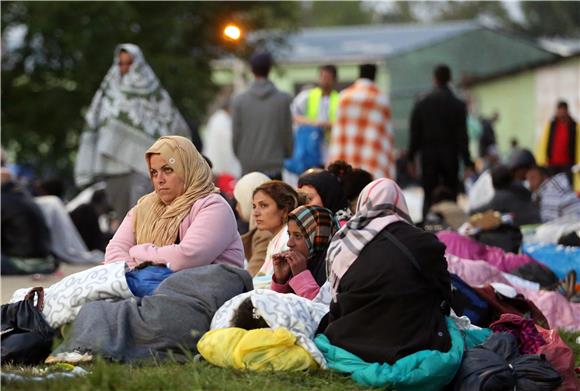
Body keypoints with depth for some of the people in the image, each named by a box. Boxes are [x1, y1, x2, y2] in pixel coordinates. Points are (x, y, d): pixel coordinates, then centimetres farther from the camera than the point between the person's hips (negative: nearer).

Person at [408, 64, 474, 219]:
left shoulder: (421, 104, 1)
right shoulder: (458, 105, -3)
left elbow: (415, 134, 2)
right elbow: (462, 136, -4)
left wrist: (411, 159, 8)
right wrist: (467, 163, -2)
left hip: (428, 155, 1)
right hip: (450, 156, -1)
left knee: (429, 197, 3)